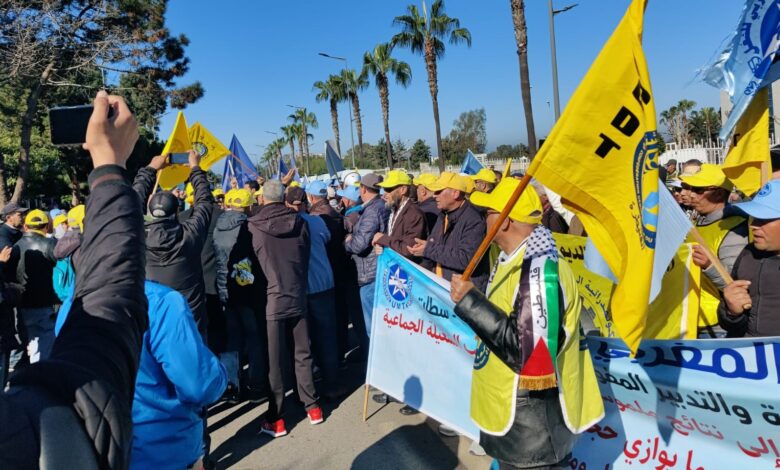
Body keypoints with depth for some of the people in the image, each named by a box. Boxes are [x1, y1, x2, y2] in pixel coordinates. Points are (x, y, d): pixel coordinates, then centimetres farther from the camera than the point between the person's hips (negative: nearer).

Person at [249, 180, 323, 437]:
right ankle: (312, 406, 25)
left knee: (275, 361, 6)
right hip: (298, 296, 3)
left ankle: (276, 418, 15)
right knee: (303, 354, 15)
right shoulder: (299, 221, -2)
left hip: (272, 298, -2)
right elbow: (306, 257, 6)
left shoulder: (254, 226, -8)